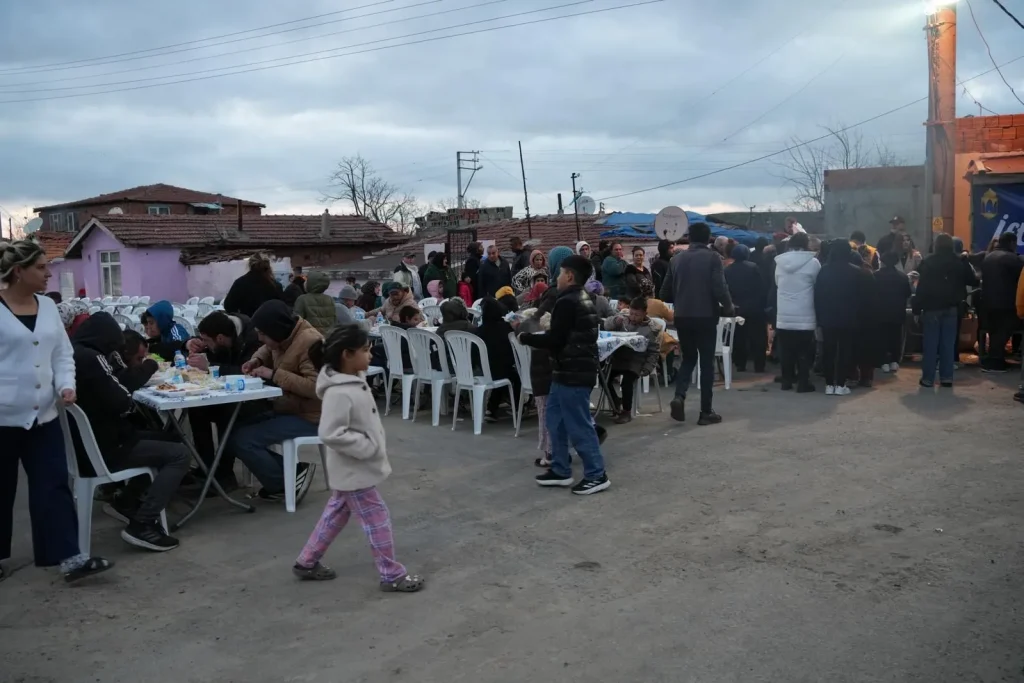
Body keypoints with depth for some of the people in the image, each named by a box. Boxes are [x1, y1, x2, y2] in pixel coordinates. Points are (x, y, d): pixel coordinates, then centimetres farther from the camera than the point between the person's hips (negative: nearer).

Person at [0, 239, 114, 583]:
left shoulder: (48, 306, 7)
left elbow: (63, 353, 12)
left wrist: (66, 386, -5)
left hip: (43, 415, 4)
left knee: (53, 486, 2)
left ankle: (69, 558, 3)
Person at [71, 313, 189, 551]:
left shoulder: (73, 353, 9)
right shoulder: (90, 359, -21)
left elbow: (115, 387, 13)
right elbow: (121, 403, -20)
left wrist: (148, 368, 8)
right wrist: (132, 402, 1)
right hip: (101, 450, -10)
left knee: (161, 440, 26)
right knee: (178, 453, -10)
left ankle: (126, 501, 25)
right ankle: (142, 525, -13)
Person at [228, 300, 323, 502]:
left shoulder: (310, 342, -23)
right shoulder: (284, 337, 4)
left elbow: (316, 387, -31)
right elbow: (267, 350, 27)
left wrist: (274, 374, -25)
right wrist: (256, 360, 3)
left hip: (307, 418, -10)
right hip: (286, 410, 10)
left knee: (240, 440, -19)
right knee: (234, 432, 9)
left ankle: (288, 483, -3)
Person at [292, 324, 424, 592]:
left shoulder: (355, 381, 3)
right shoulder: (339, 393, -27)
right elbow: (331, 434, -30)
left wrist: (374, 446, 12)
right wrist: (368, 447, -24)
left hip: (354, 467, 10)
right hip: (353, 469, -10)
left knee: (337, 512, 21)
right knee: (377, 519, 0)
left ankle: (307, 562, 35)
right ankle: (392, 575, 13)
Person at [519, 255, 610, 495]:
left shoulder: (566, 303, -18)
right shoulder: (583, 300, 14)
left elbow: (554, 341, -20)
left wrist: (525, 337, -7)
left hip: (572, 373, -11)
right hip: (576, 370, 11)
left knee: (578, 425, -3)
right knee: (555, 420, 16)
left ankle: (596, 475, 5)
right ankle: (561, 471, 23)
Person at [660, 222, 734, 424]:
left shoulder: (677, 258, 5)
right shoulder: (712, 257, -6)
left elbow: (665, 293, 7)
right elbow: (720, 289, -16)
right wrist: (728, 307, 3)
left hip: (682, 317, 4)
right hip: (705, 316, -4)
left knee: (688, 358, 18)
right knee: (707, 362, 6)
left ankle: (679, 396, -4)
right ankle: (706, 411, 8)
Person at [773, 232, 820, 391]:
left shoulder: (780, 262, 2)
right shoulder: (812, 262, -9)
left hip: (783, 315, 3)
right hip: (804, 316, -3)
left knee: (786, 351, 10)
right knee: (804, 352, 3)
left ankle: (787, 380, 14)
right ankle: (803, 382, 3)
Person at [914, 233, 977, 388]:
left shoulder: (929, 262, -7)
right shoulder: (958, 262, 3)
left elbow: (922, 286, -10)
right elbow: (972, 281, 10)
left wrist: (917, 307, -7)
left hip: (932, 307, -3)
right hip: (951, 308, 3)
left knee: (930, 344, 0)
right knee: (948, 344, 8)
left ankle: (928, 378, -1)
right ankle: (947, 377, 8)